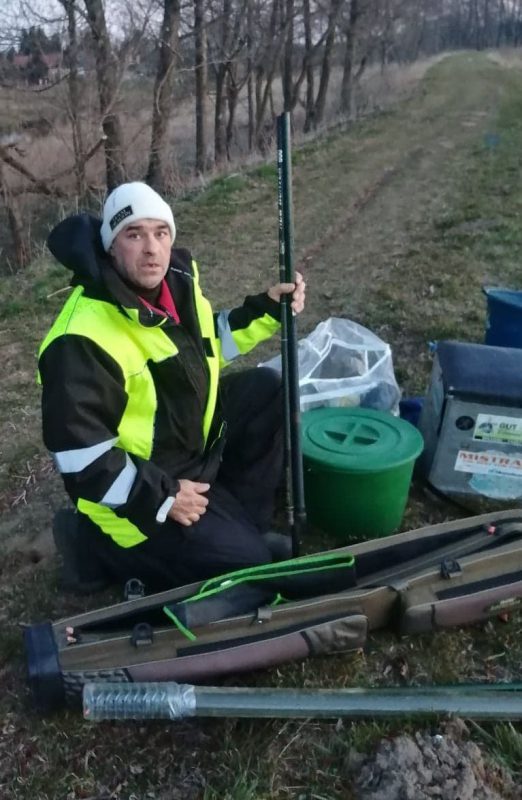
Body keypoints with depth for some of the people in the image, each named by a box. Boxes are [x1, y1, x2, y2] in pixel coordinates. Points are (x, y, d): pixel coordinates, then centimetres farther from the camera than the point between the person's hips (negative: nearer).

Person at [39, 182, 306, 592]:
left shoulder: (178, 281, -4)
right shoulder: (84, 338, -30)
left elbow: (208, 343, 14)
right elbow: (76, 449, -29)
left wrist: (267, 309, -1)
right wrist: (161, 498, -24)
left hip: (192, 445, 9)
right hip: (134, 491, -8)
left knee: (265, 389, 0)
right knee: (250, 563, -8)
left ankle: (246, 522, 9)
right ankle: (103, 546, 5)